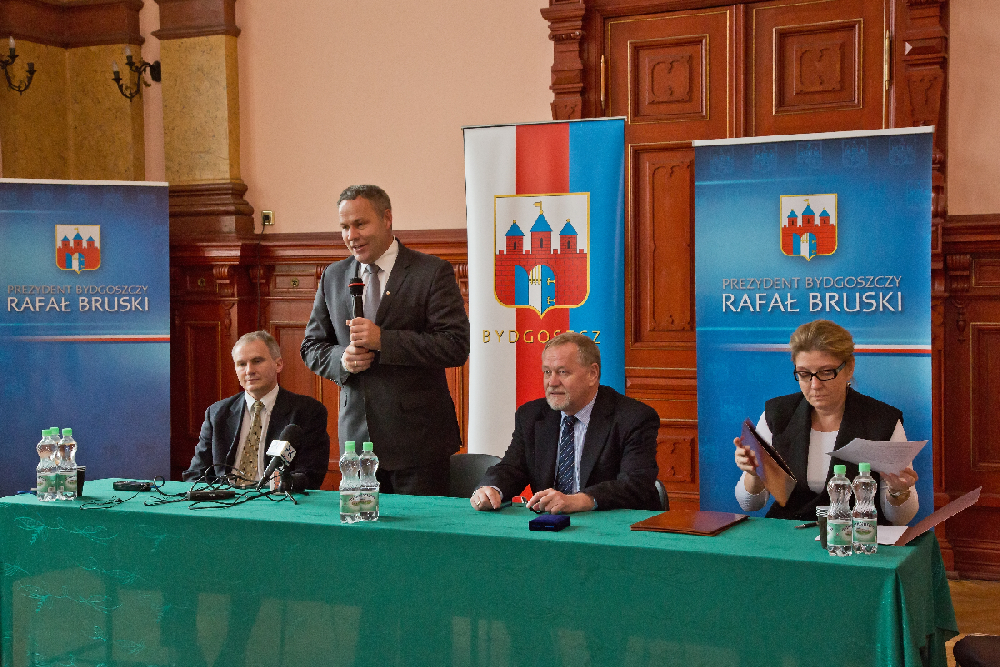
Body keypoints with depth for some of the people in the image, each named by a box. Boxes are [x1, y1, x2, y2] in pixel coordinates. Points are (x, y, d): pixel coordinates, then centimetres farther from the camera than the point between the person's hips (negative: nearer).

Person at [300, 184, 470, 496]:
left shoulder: (433, 272, -5)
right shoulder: (333, 277, 12)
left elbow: (456, 345, -13)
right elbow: (311, 346, 16)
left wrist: (384, 340, -20)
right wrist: (341, 359, -7)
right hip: (357, 435, 4)